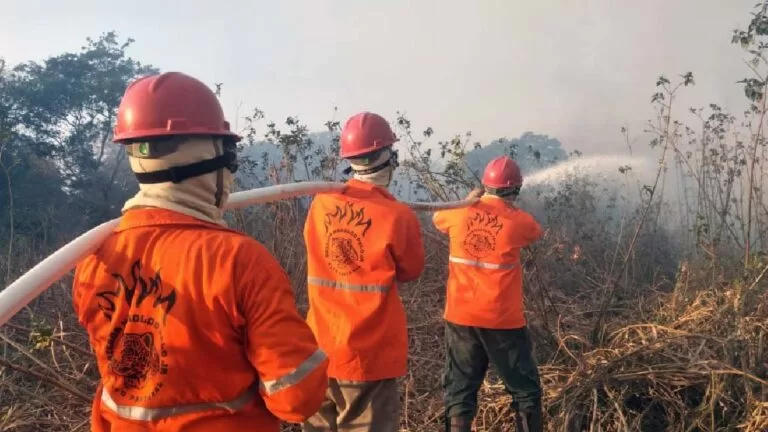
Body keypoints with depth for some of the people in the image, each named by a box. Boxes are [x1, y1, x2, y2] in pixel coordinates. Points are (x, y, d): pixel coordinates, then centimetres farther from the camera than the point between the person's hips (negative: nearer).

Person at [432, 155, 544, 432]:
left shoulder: (459, 214, -2)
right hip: (502, 320, -2)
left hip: (461, 317, 2)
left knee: (460, 390, 10)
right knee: (525, 389, 14)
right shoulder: (519, 221, -9)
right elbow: (536, 232, 14)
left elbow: (437, 218, 20)